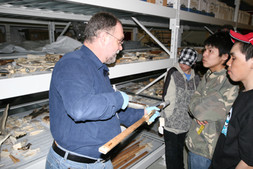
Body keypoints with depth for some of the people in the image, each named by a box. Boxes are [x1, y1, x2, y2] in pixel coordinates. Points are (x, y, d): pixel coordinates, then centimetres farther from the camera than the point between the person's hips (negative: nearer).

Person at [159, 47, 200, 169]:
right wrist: (162, 119, -11)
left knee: (180, 150, 18)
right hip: (171, 122, -4)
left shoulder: (195, 78, 5)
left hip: (187, 124, 4)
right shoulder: (173, 73, -8)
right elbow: (166, 98, -10)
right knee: (171, 153, 4)